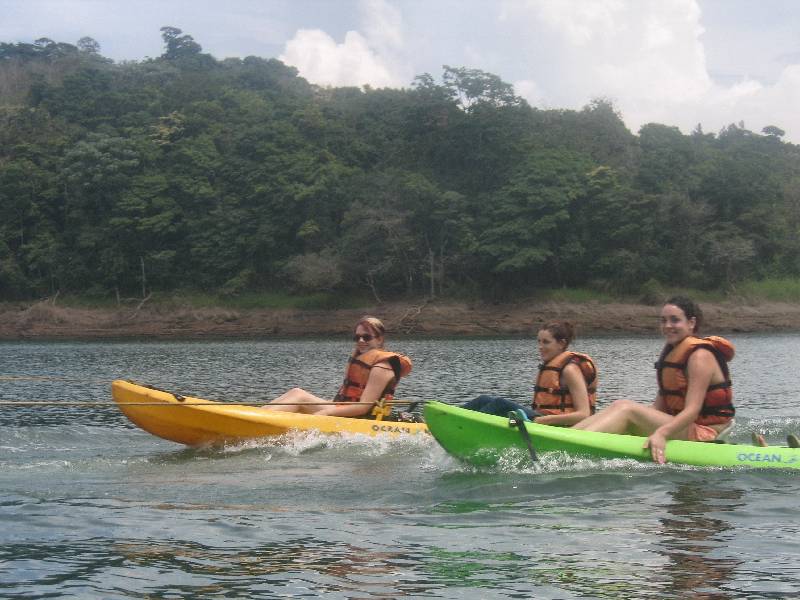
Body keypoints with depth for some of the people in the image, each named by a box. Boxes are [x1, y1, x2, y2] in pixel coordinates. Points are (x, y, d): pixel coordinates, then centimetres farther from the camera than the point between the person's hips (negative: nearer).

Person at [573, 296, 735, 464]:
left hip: (703, 434, -8)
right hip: (683, 428, 8)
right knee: (620, 406, -7)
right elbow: (659, 406, 11)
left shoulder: (700, 356, -13)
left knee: (625, 408, -21)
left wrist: (661, 434, -37)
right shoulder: (671, 351, 15)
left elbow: (692, 410, -23)